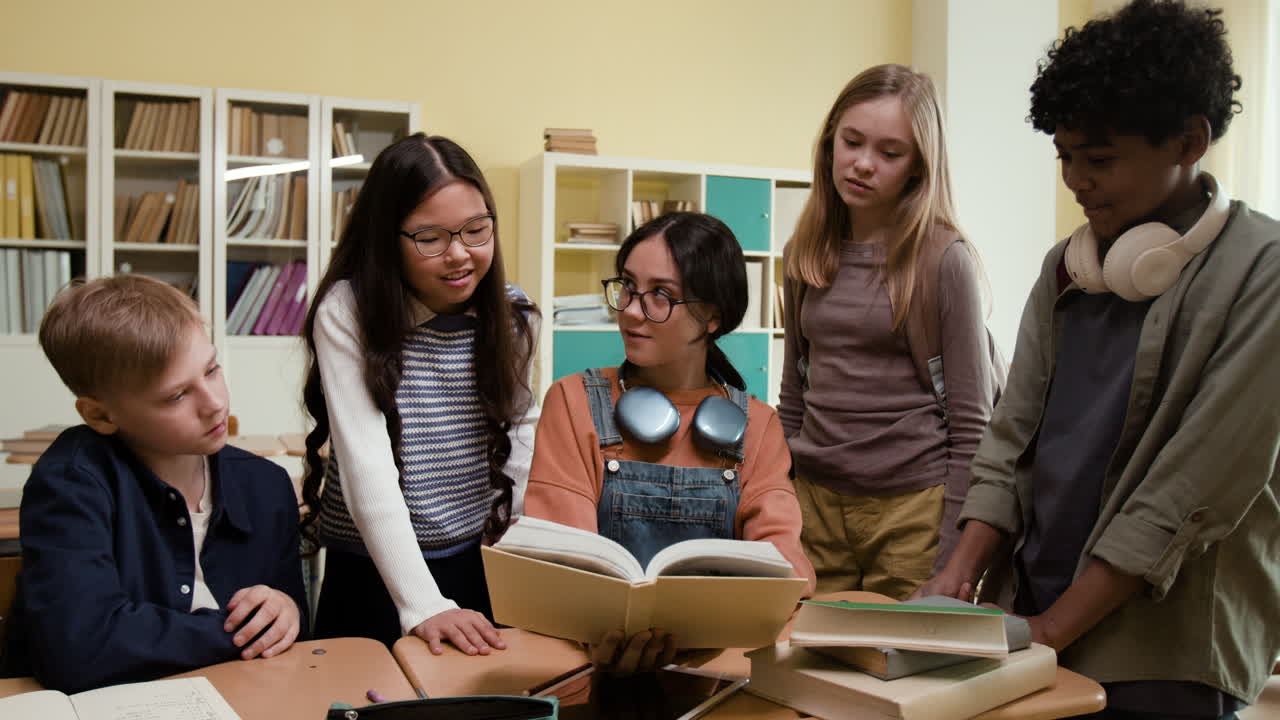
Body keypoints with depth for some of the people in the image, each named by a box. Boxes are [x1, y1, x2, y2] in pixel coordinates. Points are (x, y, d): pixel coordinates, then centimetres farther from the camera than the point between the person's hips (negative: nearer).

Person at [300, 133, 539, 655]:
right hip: (373, 576, -3)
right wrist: (423, 606, -30)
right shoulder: (347, 312, -14)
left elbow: (521, 437, 4)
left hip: (481, 568, 3)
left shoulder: (510, 313, -1)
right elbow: (368, 468, -22)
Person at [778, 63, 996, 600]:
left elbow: (971, 424, -7)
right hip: (814, 502, 4)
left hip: (913, 505, -4)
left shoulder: (944, 261, -8)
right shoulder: (806, 255, 6)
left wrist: (952, 563, -10)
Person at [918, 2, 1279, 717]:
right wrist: (961, 574, -5)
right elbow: (1013, 433, 7)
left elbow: (1196, 489, -17)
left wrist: (1053, 630, -16)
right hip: (1029, 619, 5)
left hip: (1159, 657, -5)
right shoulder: (1068, 267, 7)